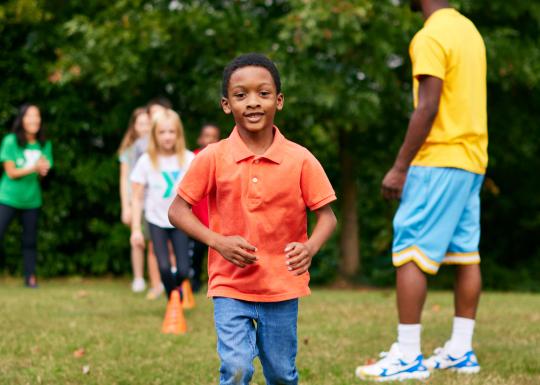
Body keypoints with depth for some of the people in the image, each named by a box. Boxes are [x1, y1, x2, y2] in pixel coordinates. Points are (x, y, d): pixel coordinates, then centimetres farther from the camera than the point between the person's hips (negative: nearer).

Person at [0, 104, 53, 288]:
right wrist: (33, 168, -21)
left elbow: (43, 172, 2)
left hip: (32, 200, 4)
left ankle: (30, 277, 15)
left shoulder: (44, 145, 3)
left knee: (30, 241, 7)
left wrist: (43, 170, -21)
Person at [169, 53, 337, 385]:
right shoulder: (213, 158, -6)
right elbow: (178, 211, -1)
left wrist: (310, 247, -21)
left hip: (283, 287, 1)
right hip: (230, 286, -1)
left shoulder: (300, 160, -6)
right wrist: (217, 241, -16)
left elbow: (326, 215, -1)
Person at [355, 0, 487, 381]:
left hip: (438, 162, -9)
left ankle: (408, 357, -10)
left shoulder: (431, 37, -13)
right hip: (472, 160, 9)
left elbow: (427, 108, -19)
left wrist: (400, 168, -16)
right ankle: (461, 350, 12)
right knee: (465, 253, 9)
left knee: (410, 253, -7)